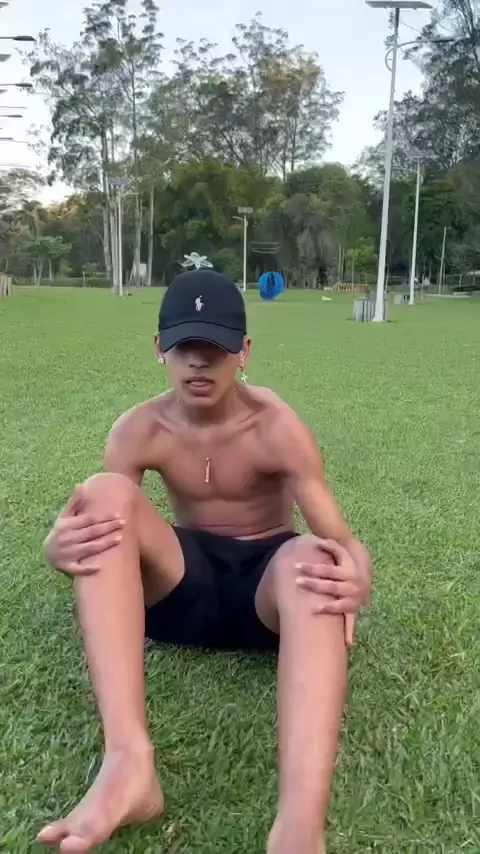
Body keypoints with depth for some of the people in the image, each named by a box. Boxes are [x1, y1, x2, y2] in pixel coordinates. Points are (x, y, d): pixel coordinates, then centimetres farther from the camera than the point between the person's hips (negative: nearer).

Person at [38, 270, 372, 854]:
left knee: (310, 559, -39)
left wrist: (355, 577, -44)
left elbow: (339, 539, -19)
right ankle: (128, 759, -41)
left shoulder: (276, 428, -15)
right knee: (105, 493, -27)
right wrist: (62, 545, -37)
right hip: (186, 586, 2)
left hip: (267, 585, -2)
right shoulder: (140, 431, -8)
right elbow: (95, 518, -11)